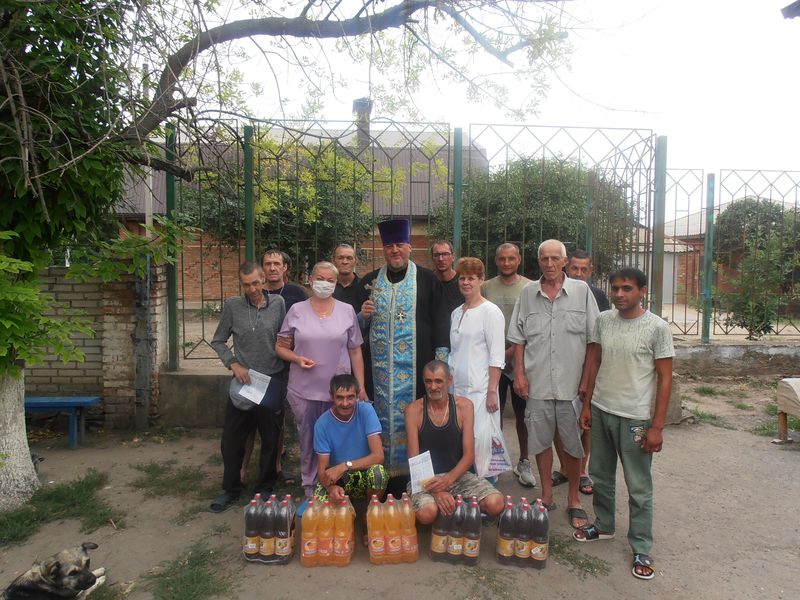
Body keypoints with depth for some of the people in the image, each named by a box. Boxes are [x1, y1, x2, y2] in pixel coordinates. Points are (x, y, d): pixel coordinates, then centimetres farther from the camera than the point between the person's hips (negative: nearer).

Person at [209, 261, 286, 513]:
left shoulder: (278, 303, -4)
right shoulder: (232, 306, -3)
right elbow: (218, 341, 5)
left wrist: (286, 374, -7)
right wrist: (233, 363, -9)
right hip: (243, 380, 1)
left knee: (271, 439, 11)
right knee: (232, 438, 7)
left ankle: (265, 488, 29)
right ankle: (231, 489, 26)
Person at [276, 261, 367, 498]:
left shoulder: (347, 311, 4)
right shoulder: (296, 310, 1)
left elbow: (355, 352, 6)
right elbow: (280, 347, 7)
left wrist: (361, 387, 4)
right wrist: (297, 359, -13)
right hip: (304, 391, 0)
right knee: (308, 441, 10)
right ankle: (309, 487, 29)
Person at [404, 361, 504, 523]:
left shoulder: (464, 406, -3)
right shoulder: (414, 410, -8)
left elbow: (469, 455, -5)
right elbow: (414, 458, -11)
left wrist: (447, 480, -23)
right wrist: (436, 491, -26)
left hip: (457, 474, 2)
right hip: (425, 477, -2)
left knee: (496, 504, -23)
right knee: (426, 513, -33)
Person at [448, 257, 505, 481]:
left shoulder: (490, 312, -7)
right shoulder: (456, 313, 13)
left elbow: (497, 358, -11)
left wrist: (492, 391, -15)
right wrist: (449, 383, 15)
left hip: (480, 390, -6)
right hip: (457, 388, 7)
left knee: (481, 443, -5)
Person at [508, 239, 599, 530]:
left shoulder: (581, 291, -1)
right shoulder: (528, 293, 5)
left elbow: (593, 339, 0)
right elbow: (518, 337, 7)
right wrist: (519, 373, 0)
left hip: (572, 384, -2)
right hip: (537, 382, 2)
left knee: (573, 442, 8)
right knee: (541, 439, 12)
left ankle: (574, 498, 27)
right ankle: (547, 494, 30)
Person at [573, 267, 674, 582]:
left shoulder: (657, 327, -12)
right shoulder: (603, 320, 1)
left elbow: (665, 379, -9)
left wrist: (657, 426, -11)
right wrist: (587, 404, 9)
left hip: (635, 418, -4)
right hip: (600, 411, 5)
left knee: (639, 488, 7)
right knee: (601, 476, 20)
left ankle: (641, 549, 24)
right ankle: (603, 525, 41)